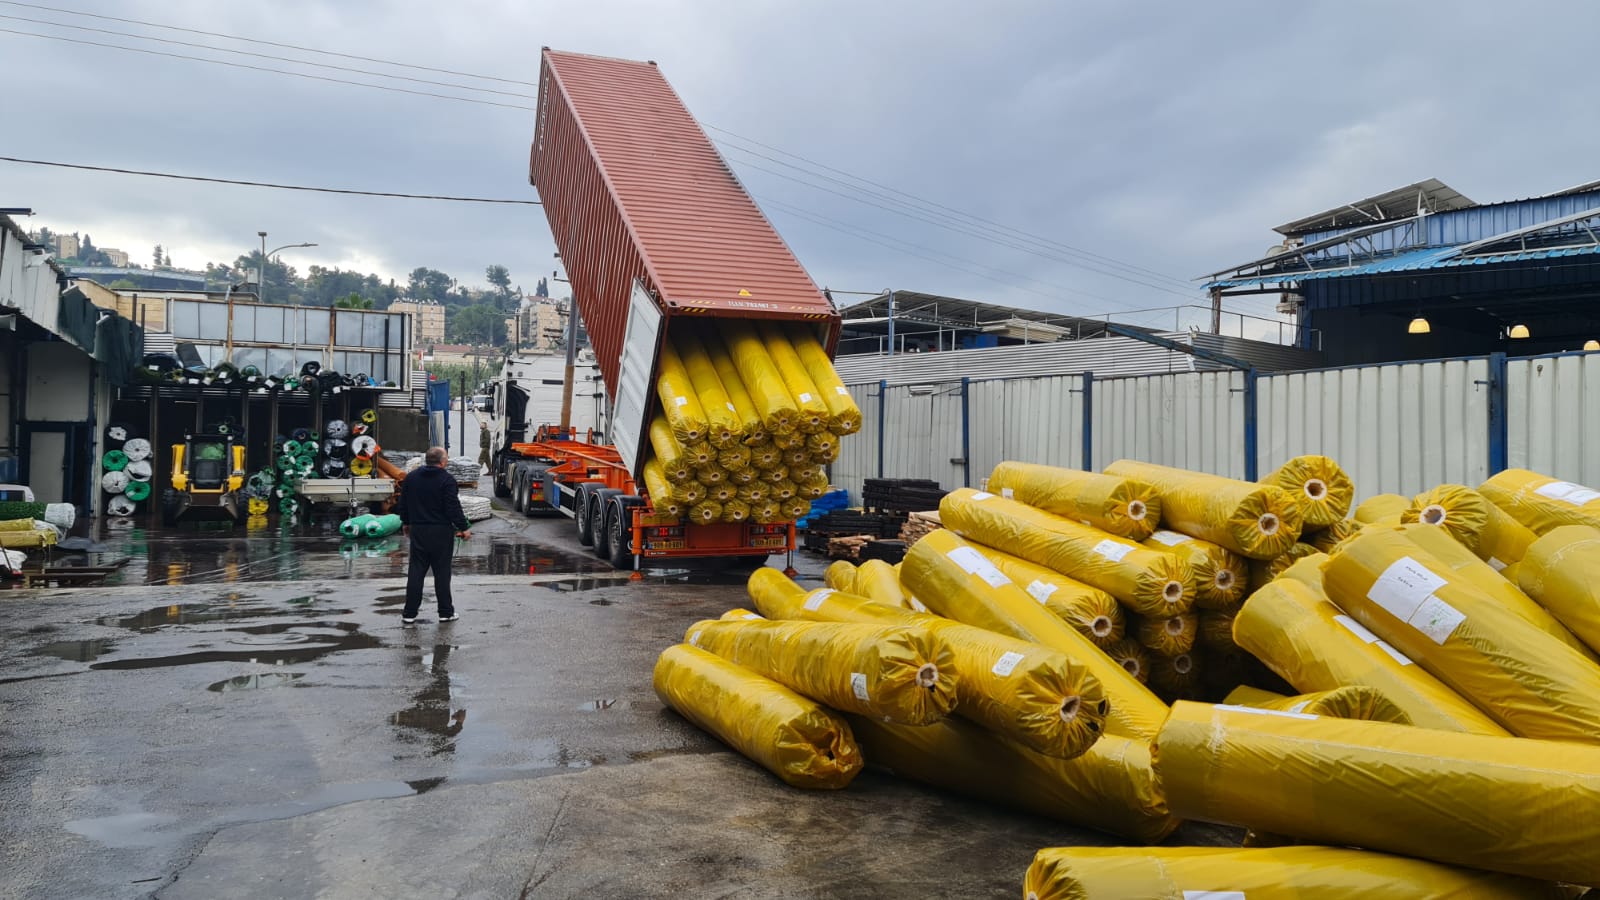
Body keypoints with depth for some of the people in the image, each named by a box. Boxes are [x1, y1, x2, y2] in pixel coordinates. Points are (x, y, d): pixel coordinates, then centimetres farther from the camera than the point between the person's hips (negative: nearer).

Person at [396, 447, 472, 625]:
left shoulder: (411, 478, 8)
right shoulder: (446, 479, -12)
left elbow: (403, 504, 15)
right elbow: (453, 507, -15)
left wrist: (406, 523, 28)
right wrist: (464, 528, -7)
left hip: (417, 530, 5)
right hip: (441, 532, -5)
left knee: (416, 572, 8)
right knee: (442, 572, 3)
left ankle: (409, 613, 8)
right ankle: (446, 612, 8)